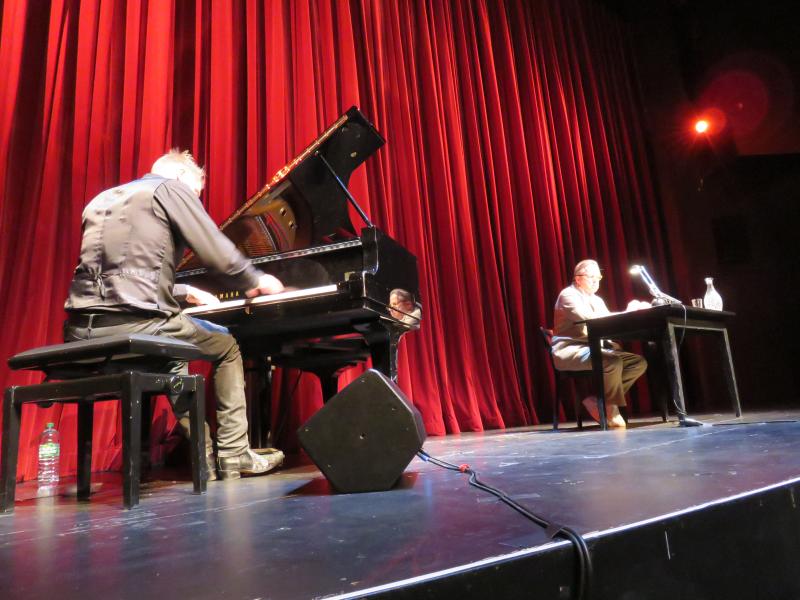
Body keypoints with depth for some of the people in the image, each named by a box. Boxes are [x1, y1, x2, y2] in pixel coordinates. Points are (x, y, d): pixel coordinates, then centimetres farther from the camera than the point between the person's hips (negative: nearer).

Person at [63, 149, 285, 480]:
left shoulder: (104, 199, 28)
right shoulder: (171, 187, 6)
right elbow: (220, 255, -4)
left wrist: (185, 292, 38)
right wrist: (257, 280, 15)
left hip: (82, 329, 8)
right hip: (134, 323, -7)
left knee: (173, 357, 34)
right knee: (227, 346, 18)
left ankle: (206, 457, 28)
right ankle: (234, 456, 17)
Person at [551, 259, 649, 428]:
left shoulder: (597, 300, 21)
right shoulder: (568, 295, -6)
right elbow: (591, 319, -22)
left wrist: (633, 312, -8)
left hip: (594, 349, 9)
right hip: (570, 351, -9)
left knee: (639, 362, -7)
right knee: (612, 361, -33)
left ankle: (597, 400, -11)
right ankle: (611, 409, -11)